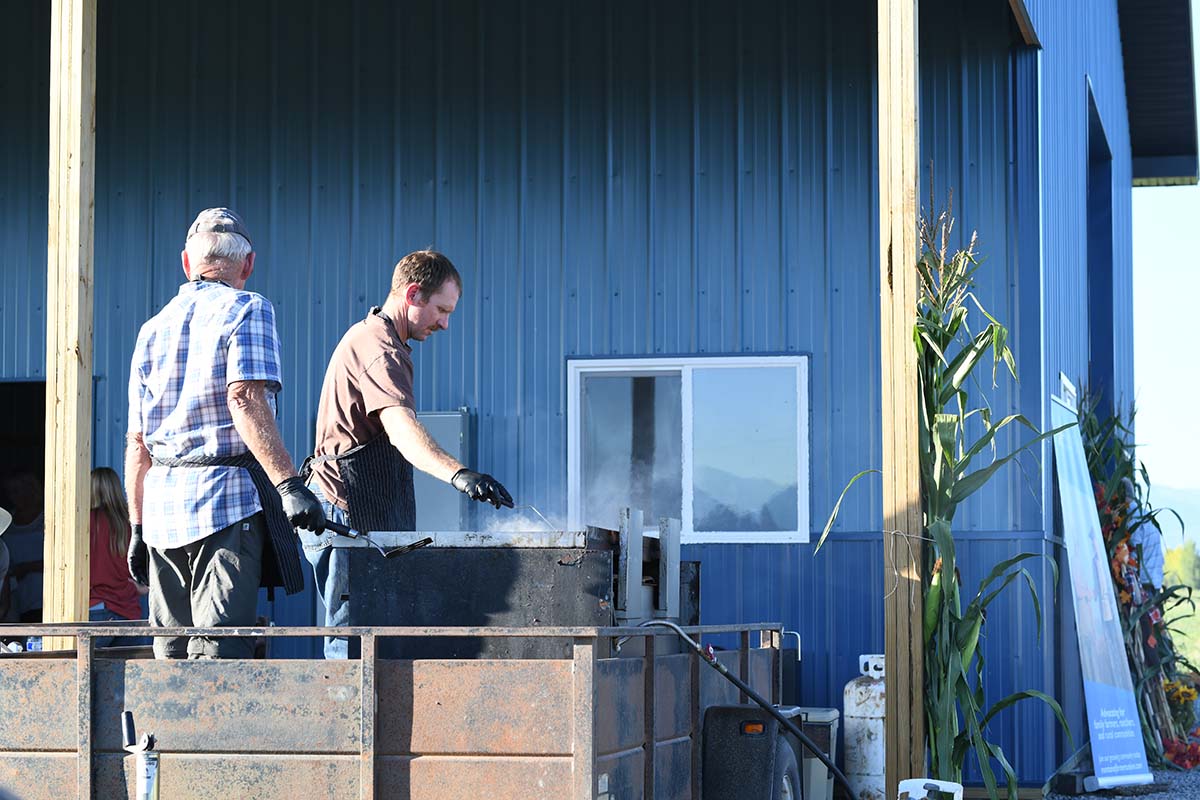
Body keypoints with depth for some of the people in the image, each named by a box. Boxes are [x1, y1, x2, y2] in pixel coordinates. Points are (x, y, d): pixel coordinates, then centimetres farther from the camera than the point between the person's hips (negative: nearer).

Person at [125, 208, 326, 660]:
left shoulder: (153, 328, 18)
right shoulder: (247, 309, 0)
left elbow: (138, 441, 17)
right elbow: (245, 399, -16)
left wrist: (138, 526, 21)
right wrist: (288, 484, -21)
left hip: (162, 503, 6)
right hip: (228, 497, -6)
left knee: (171, 653, 8)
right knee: (219, 652, -11)